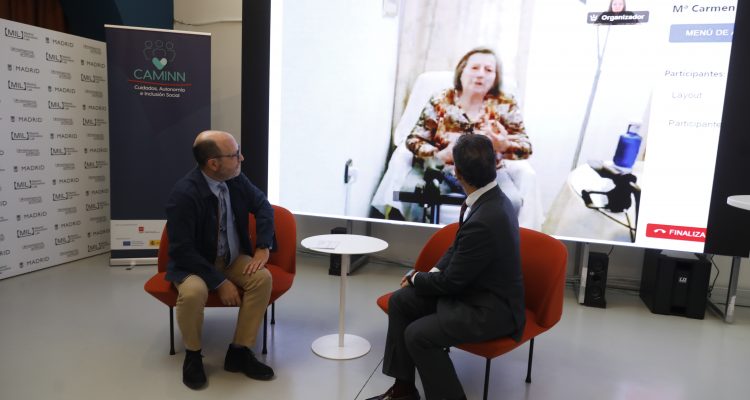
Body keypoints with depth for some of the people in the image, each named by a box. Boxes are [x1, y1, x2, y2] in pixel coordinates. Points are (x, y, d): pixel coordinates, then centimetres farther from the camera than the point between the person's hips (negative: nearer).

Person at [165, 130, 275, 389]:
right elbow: (183, 251, -26)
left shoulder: (236, 179, -10)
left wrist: (263, 248, -9)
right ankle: (192, 355, -3)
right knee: (194, 292, -34)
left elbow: (263, 206, 3)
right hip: (193, 263, -5)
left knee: (262, 278, -21)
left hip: (232, 259, 5)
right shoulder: (183, 194, -27)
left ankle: (239, 352, -5)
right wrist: (220, 283, -27)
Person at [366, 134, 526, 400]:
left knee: (417, 335, -20)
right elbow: (458, 247, 12)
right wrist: (432, 273, -2)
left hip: (491, 308, -9)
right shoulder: (491, 197, -2)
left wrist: (416, 278, -4)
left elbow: (452, 281, -21)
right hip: (475, 287, 9)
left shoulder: (484, 221, -32)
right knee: (399, 301, 1)